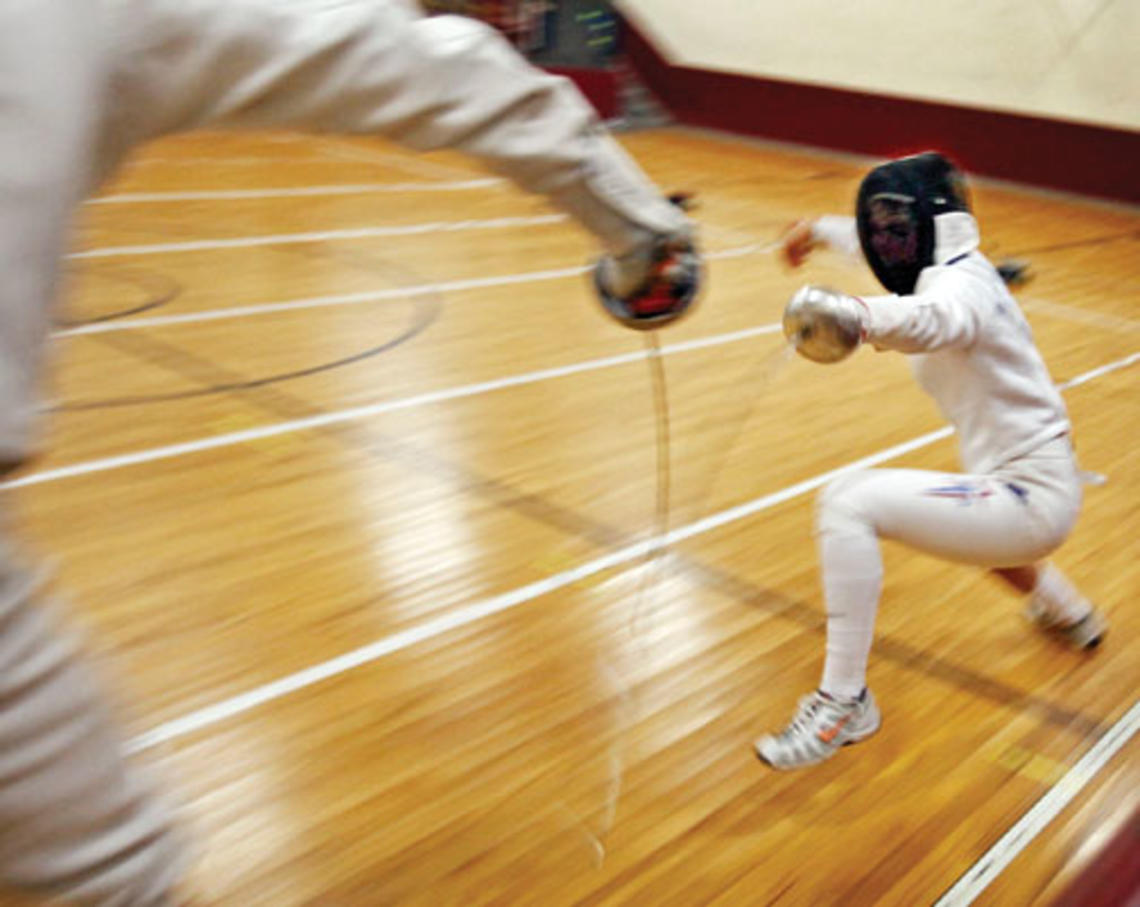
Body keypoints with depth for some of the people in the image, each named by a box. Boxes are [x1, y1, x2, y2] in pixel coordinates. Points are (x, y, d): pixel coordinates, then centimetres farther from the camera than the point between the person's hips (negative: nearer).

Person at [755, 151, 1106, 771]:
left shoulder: (960, 284, -21)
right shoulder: (950, 266, 6)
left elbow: (931, 321, -48)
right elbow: (878, 242, 31)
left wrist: (858, 315, -66)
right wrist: (821, 230, 26)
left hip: (1029, 500, -10)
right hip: (1030, 489, 10)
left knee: (848, 505, -25)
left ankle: (843, 703, -16)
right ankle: (1067, 610, 62)